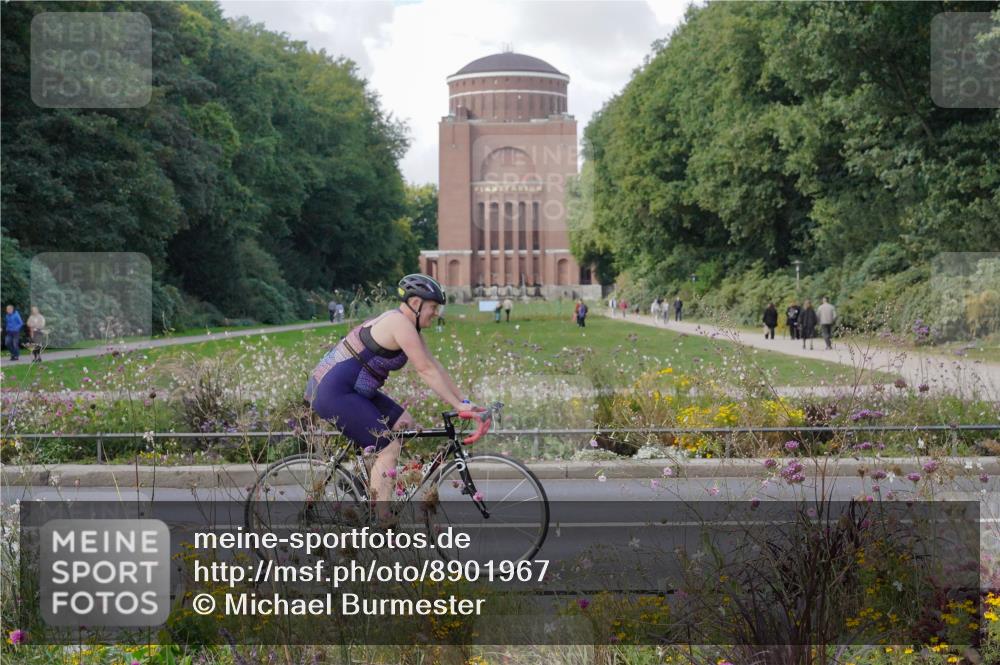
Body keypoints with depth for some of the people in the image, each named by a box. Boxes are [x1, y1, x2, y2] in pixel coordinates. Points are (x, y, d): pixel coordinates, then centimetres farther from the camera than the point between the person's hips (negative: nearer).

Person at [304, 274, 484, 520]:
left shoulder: (410, 326, 12)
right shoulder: (399, 323, -18)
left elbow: (434, 365, 14)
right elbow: (427, 371, -19)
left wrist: (464, 400, 10)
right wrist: (458, 406, -15)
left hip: (352, 390, 10)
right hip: (332, 392, -10)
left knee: (404, 424, 10)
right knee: (388, 447, -12)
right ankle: (382, 521, -9)